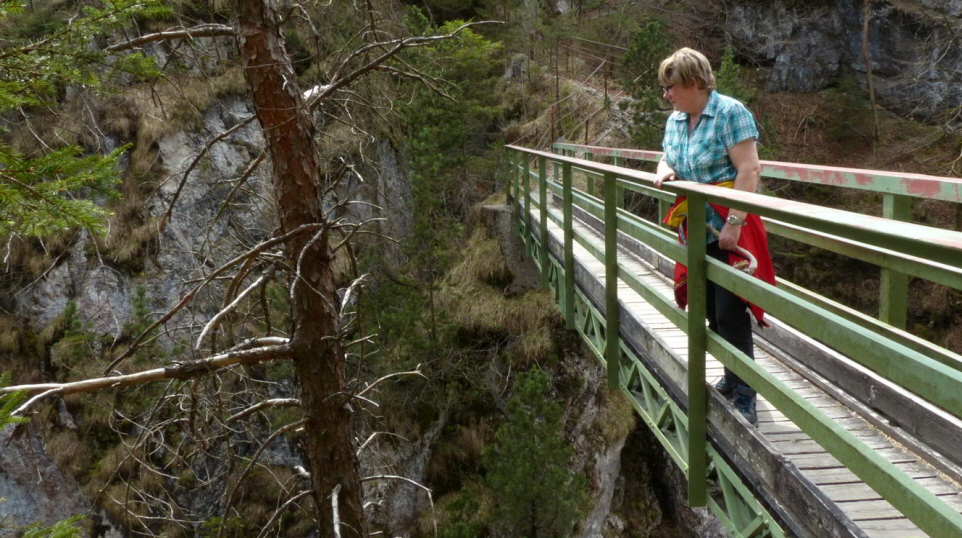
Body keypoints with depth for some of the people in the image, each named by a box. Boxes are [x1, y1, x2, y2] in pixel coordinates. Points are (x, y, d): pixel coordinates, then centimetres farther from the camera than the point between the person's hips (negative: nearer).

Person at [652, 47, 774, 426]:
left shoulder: (730, 112, -12)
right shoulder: (675, 121, 11)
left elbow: (749, 170, -19)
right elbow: (668, 159, 24)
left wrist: (734, 223, -24)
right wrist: (665, 171, -1)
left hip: (728, 232, -7)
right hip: (696, 232, 8)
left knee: (730, 314, -7)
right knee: (712, 311, 14)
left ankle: (745, 400, 3)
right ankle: (731, 380, 30)